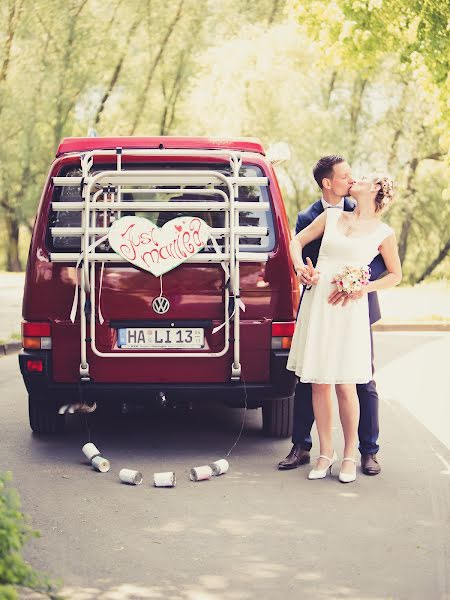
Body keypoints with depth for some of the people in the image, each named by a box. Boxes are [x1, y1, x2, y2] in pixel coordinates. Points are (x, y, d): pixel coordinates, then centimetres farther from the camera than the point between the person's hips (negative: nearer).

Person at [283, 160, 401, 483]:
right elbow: (297, 241, 19)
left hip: (350, 310, -3)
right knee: (319, 383, 4)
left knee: (345, 385, -6)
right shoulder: (331, 217, 12)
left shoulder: (383, 233, 4)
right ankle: (326, 452, 16)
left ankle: (350, 456, 8)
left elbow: (395, 275, 12)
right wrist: (300, 266, -1)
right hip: (317, 305, 3)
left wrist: (364, 287, -3)